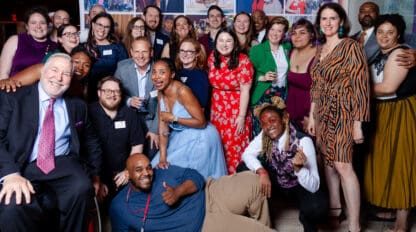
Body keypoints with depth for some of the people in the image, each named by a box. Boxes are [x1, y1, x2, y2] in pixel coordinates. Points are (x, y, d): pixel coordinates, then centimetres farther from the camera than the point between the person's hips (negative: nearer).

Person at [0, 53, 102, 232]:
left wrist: (94, 176, 15)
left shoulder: (77, 106, 17)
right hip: (22, 168, -2)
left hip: (63, 166, 3)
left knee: (82, 188, -32)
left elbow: (91, 143, 26)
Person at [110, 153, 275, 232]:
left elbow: (195, 176, 0)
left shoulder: (163, 172, 1)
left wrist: (178, 191, -22)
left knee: (251, 182, -15)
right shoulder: (120, 207, -4)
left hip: (208, 196, 4)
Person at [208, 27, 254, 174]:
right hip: (216, 112, 5)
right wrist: (209, 109, 10)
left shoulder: (243, 61, -12)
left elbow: (245, 90, -12)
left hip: (236, 113, -4)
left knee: (235, 150, 1)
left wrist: (242, 116, -14)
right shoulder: (212, 58, 2)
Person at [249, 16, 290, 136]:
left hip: (282, 95, 4)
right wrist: (262, 77, -20)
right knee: (260, 132, -6)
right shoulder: (257, 49, -3)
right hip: (263, 96, -4)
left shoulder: (287, 48, 10)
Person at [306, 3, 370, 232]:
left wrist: (358, 123, -17)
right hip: (323, 113, 7)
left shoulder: (350, 46, -10)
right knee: (328, 162, 12)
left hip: (342, 113, -7)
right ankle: (334, 208, 28)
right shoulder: (320, 49, 11)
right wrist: (312, 115, 14)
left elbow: (360, 84, -13)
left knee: (343, 166, -11)